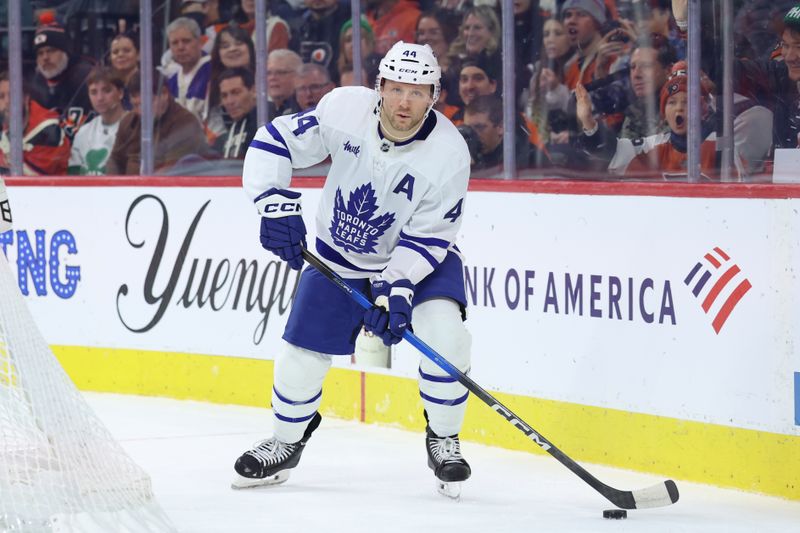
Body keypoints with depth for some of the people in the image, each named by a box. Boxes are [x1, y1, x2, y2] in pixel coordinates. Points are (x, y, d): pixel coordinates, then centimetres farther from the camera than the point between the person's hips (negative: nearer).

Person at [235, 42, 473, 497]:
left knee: (444, 334, -26)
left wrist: (398, 289, -34)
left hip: (419, 255, -2)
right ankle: (287, 443, 30)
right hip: (340, 256, 2)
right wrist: (276, 205, -27)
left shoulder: (448, 152, -26)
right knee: (302, 355, 1)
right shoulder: (345, 109, -23)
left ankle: (443, 441, -3)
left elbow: (428, 235, -22)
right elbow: (275, 143, -14)